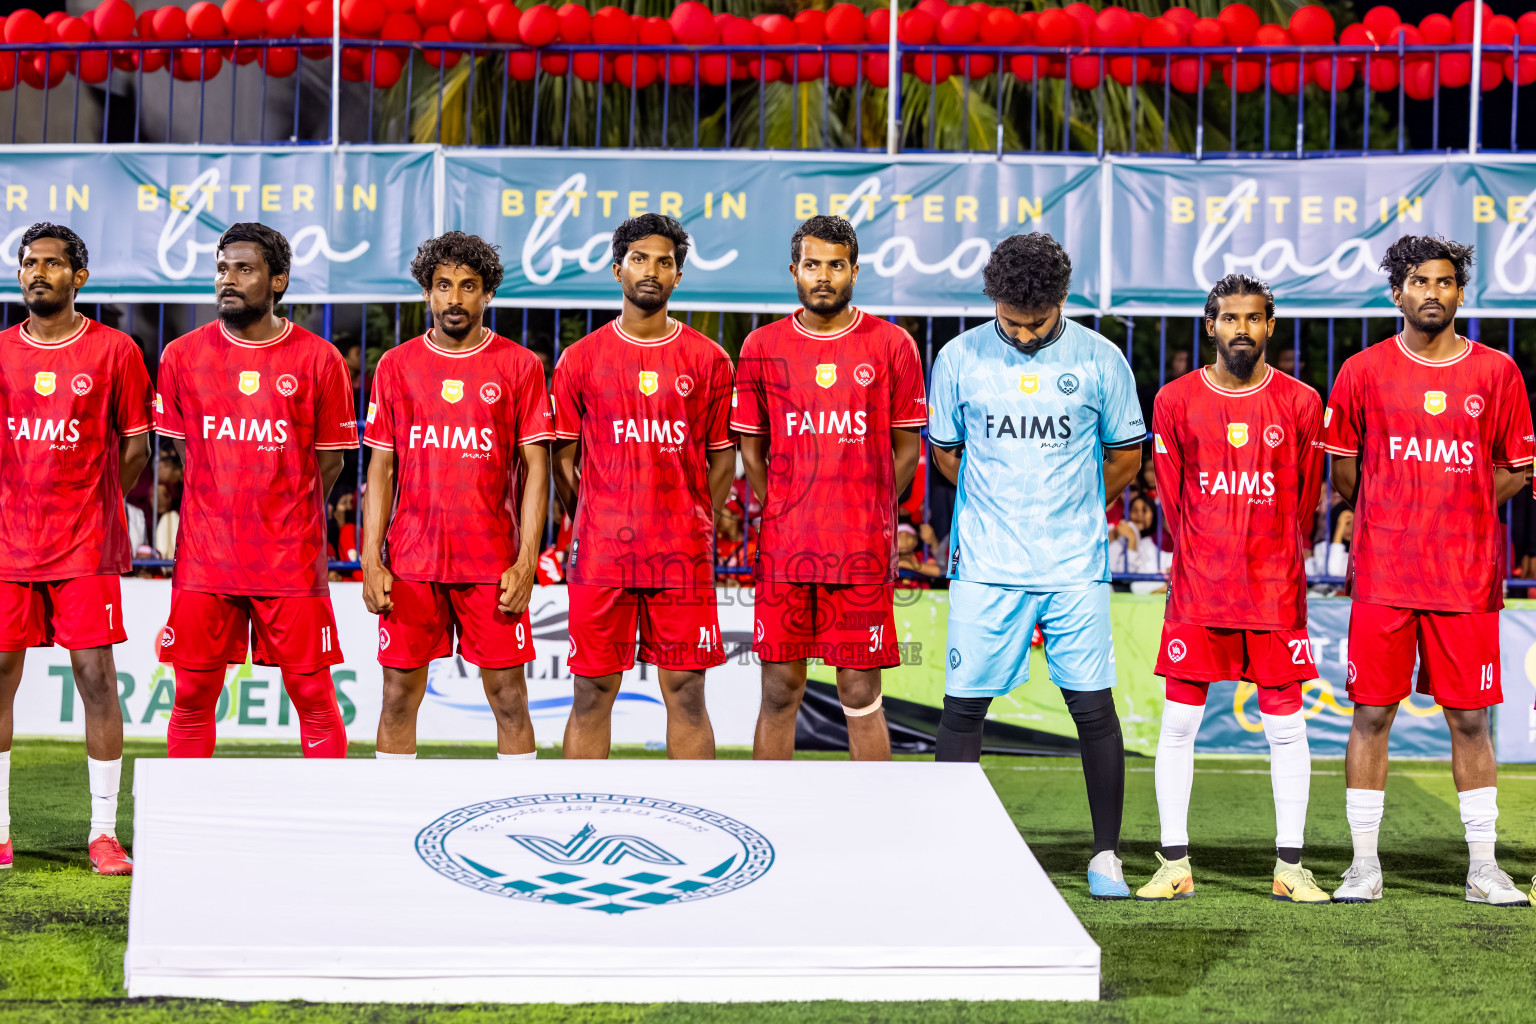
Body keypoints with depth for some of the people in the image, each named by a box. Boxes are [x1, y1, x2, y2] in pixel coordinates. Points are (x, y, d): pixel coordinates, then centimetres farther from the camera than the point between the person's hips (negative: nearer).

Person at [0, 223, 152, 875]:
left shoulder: (113, 351, -1)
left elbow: (136, 444, 5)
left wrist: (89, 504, 6)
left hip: (85, 547, -3)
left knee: (96, 675, -4)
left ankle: (103, 832, 3)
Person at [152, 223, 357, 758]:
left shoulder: (318, 359, -1)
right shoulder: (182, 356, 5)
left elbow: (329, 459, 7)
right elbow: (181, 449, 16)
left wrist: (283, 521, 10)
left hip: (292, 563, -2)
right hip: (204, 560, 2)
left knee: (312, 694, 1)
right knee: (193, 696, 5)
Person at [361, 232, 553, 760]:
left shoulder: (519, 366, 3)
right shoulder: (397, 365, 8)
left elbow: (535, 468, 0)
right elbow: (381, 470, 8)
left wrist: (526, 563, -8)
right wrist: (371, 562, -1)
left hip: (492, 562, -2)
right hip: (410, 563, 2)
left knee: (508, 696, 1)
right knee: (398, 696, 5)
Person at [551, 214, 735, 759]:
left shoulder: (707, 360, 5)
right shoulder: (581, 358, 5)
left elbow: (722, 456, 9)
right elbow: (564, 457, 10)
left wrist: (695, 526, 4)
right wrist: (589, 526, 7)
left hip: (684, 556, 0)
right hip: (600, 554, 0)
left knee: (686, 692, 3)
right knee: (592, 693, 3)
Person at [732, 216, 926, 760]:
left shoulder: (892, 346, 2)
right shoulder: (761, 347, 6)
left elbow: (905, 448, 6)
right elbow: (751, 448, 13)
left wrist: (867, 518, 3)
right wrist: (782, 517, 7)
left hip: (863, 553, -1)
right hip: (783, 551, 2)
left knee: (861, 696, 2)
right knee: (779, 692, 5)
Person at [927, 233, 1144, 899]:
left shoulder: (1099, 359, 0)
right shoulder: (960, 357, 2)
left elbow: (1126, 457, 11)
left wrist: (1069, 511, 9)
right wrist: (1004, 507, 8)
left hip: (1076, 567, 0)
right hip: (985, 567, 0)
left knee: (1093, 706, 0)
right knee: (962, 707, 0)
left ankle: (1106, 854, 12)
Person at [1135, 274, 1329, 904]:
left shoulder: (1300, 403, 2)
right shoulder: (1176, 401, 3)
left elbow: (1305, 502, 9)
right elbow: (1172, 498, 9)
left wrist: (1273, 565, 11)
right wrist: (1202, 563, 10)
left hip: (1276, 592, 0)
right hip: (1196, 591, 0)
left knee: (1286, 728, 3)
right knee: (1178, 723, 1)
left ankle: (1289, 868, 10)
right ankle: (1175, 864, 9)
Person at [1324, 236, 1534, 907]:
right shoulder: (1363, 371, 4)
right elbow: (1342, 471, 11)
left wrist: (1454, 512, 4)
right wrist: (1394, 523, 11)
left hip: (1467, 575, 0)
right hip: (1382, 576, 0)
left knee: (1470, 719, 3)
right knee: (1371, 714, 1)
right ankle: (1364, 864, 10)